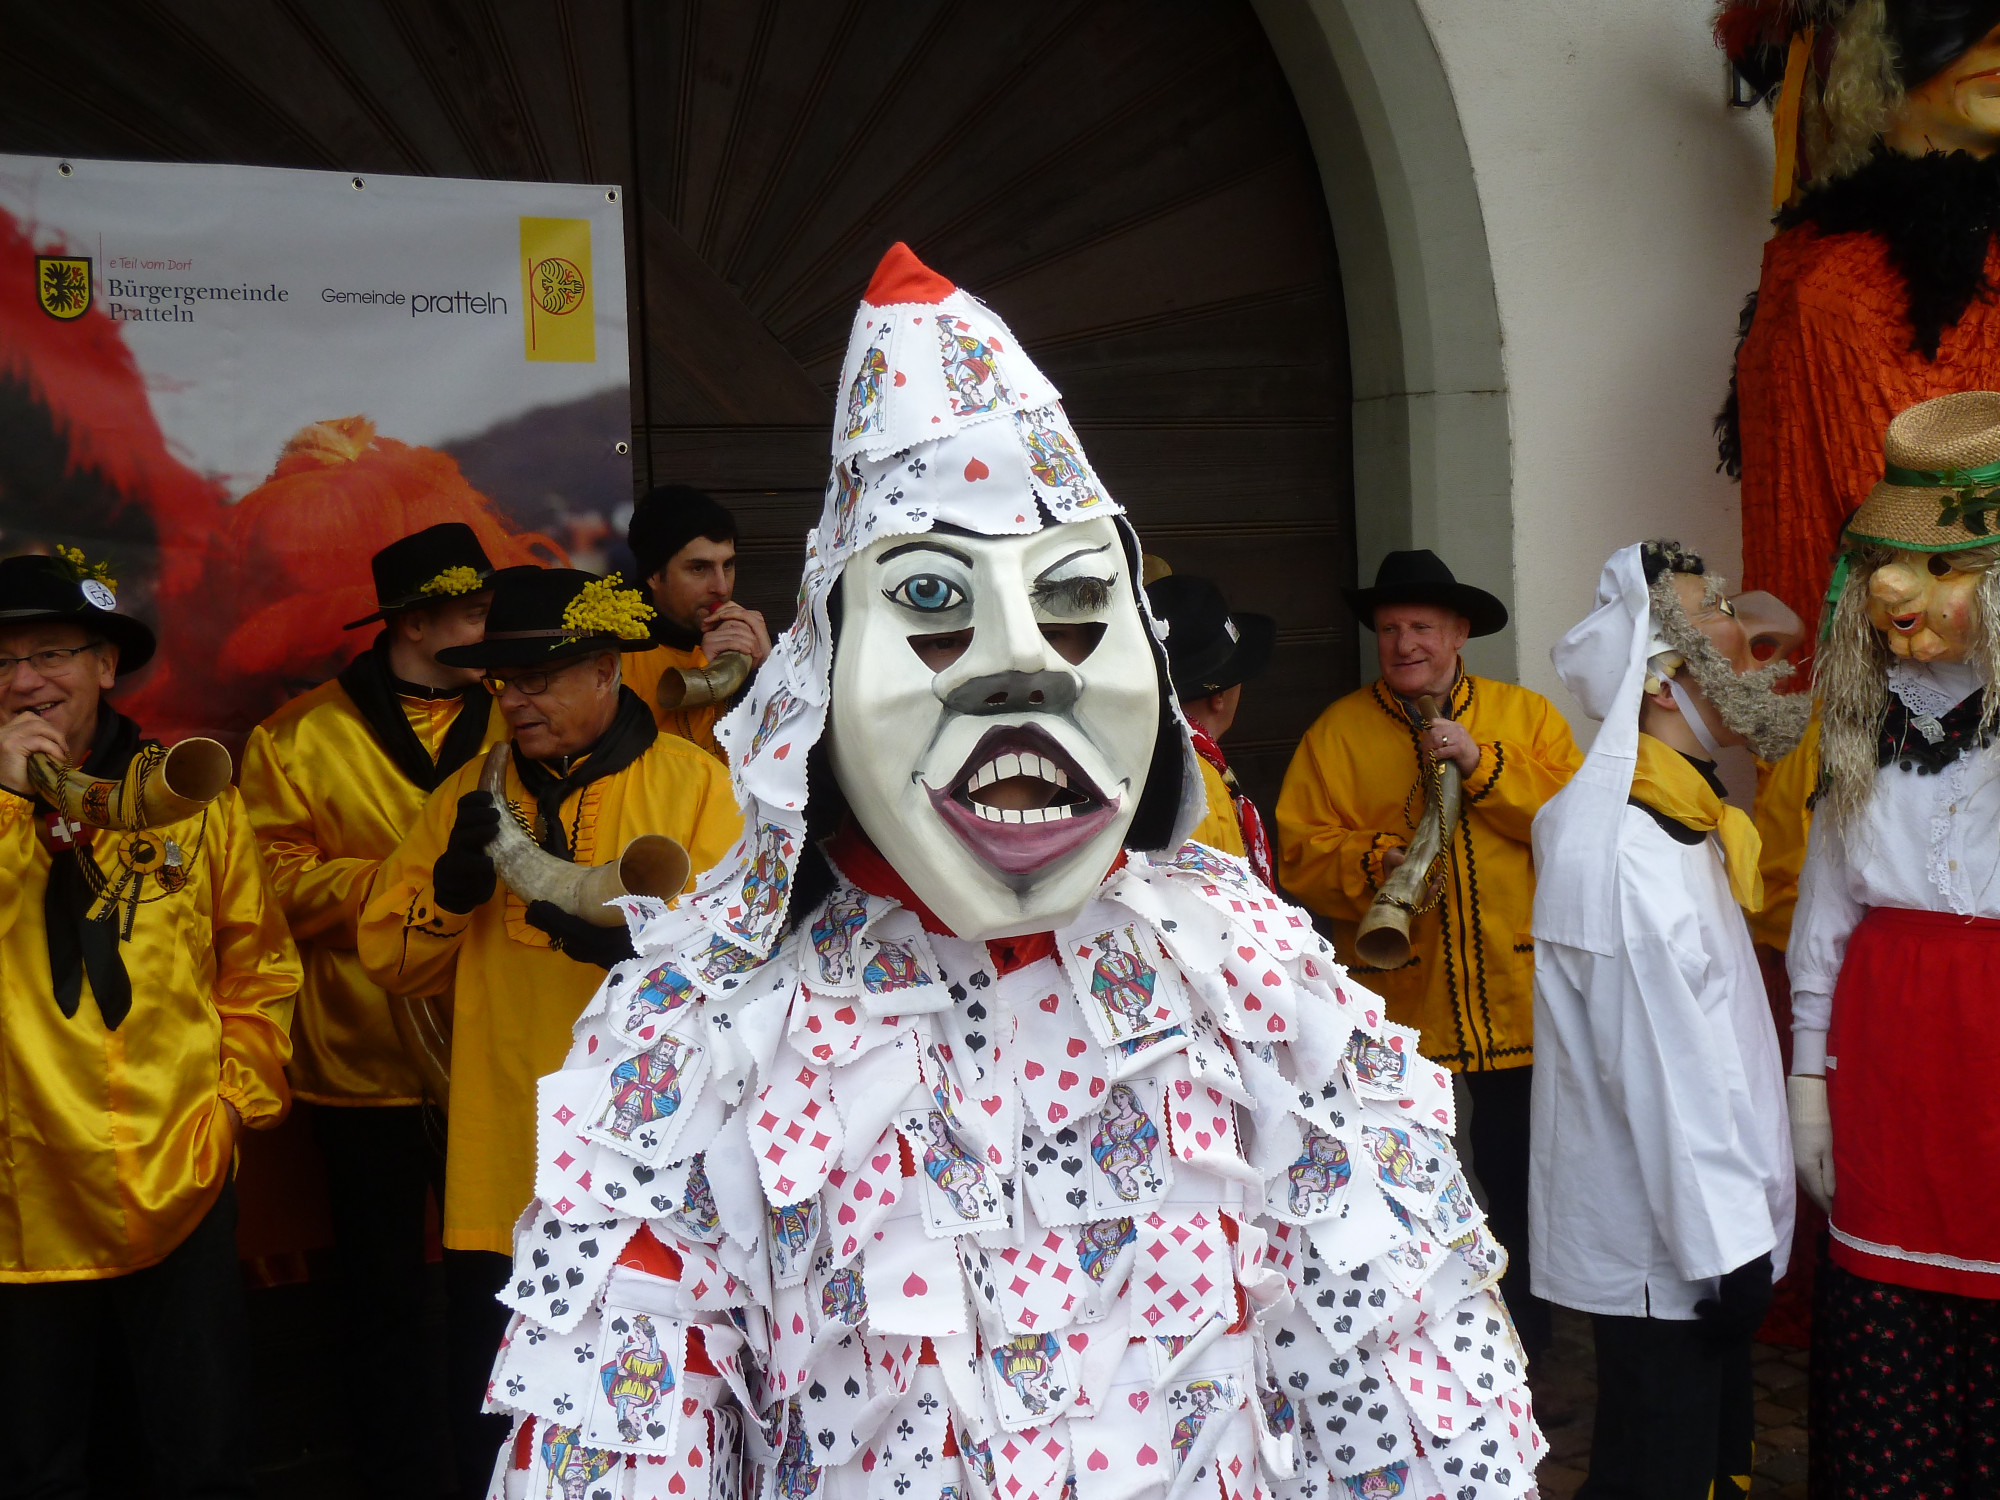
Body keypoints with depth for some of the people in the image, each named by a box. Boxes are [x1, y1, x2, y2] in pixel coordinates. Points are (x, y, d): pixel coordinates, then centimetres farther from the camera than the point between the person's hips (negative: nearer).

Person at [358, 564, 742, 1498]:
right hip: (502, 1191, 3)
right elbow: (391, 958, 8)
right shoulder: (474, 792, 10)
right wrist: (454, 880, -10)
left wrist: (625, 937, -28)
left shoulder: (693, 783, -3)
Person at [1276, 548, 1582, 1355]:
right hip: (1398, 1007, -1)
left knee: (1518, 1179, 11)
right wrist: (1372, 865, -20)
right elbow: (1301, 853, -3)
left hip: (1517, 1004, 1)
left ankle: (1521, 1343, 29)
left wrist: (1483, 765, -14)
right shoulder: (1339, 730, 5)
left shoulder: (1524, 714, 8)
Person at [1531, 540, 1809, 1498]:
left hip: (1711, 1235, 10)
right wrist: (1726, 1244, -21)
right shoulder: (1624, 854, -23)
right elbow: (1663, 1073, -24)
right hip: (1664, 1252, -10)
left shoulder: (1680, 821, 9)